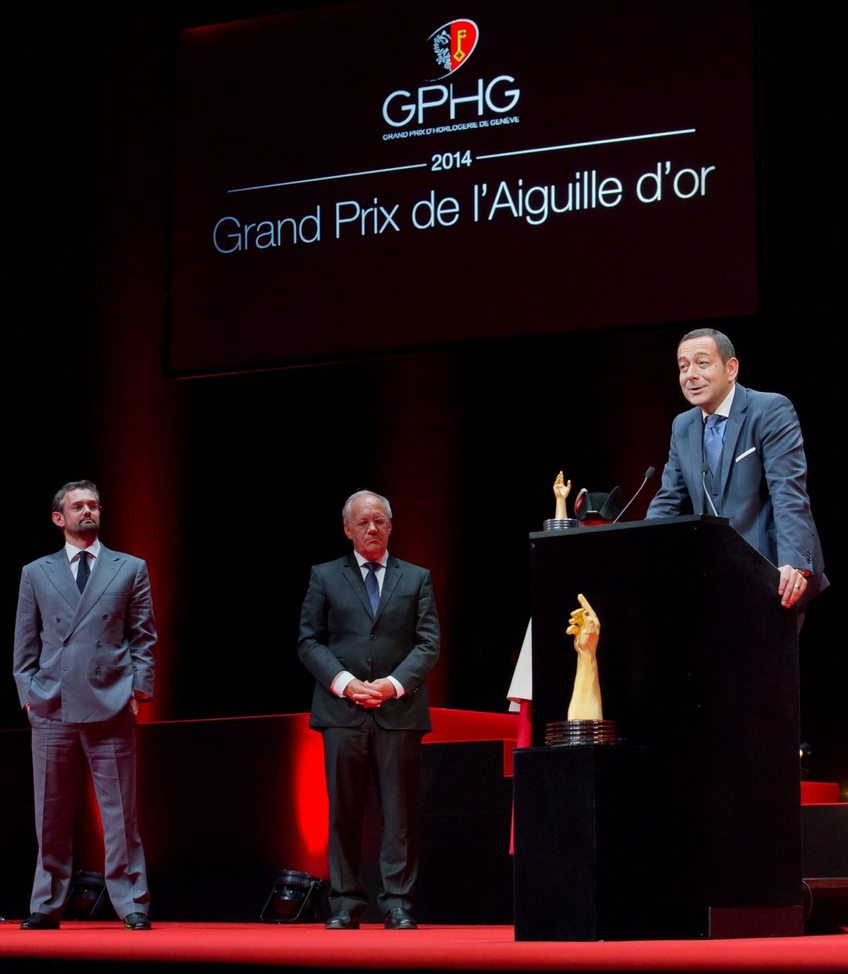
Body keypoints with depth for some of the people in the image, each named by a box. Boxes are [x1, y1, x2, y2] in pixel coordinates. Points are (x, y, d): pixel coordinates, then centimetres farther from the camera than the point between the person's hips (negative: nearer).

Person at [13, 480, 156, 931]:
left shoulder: (130, 569, 11)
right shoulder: (36, 573, 14)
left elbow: (143, 636, 9)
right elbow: (25, 642, 13)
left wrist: (137, 690, 0)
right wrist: (28, 693, 4)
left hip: (111, 708, -1)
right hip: (51, 709, 2)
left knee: (120, 813, -2)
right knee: (51, 816, 5)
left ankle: (132, 905, 4)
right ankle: (47, 906, 13)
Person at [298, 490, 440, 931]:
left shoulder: (417, 579, 12)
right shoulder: (325, 577, 11)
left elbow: (429, 643, 6)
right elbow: (309, 641, 6)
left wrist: (395, 683, -9)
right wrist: (344, 682, -9)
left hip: (399, 711, 0)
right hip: (341, 711, 0)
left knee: (400, 812, -1)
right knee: (343, 812, 0)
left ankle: (398, 904, 3)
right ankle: (345, 903, 6)